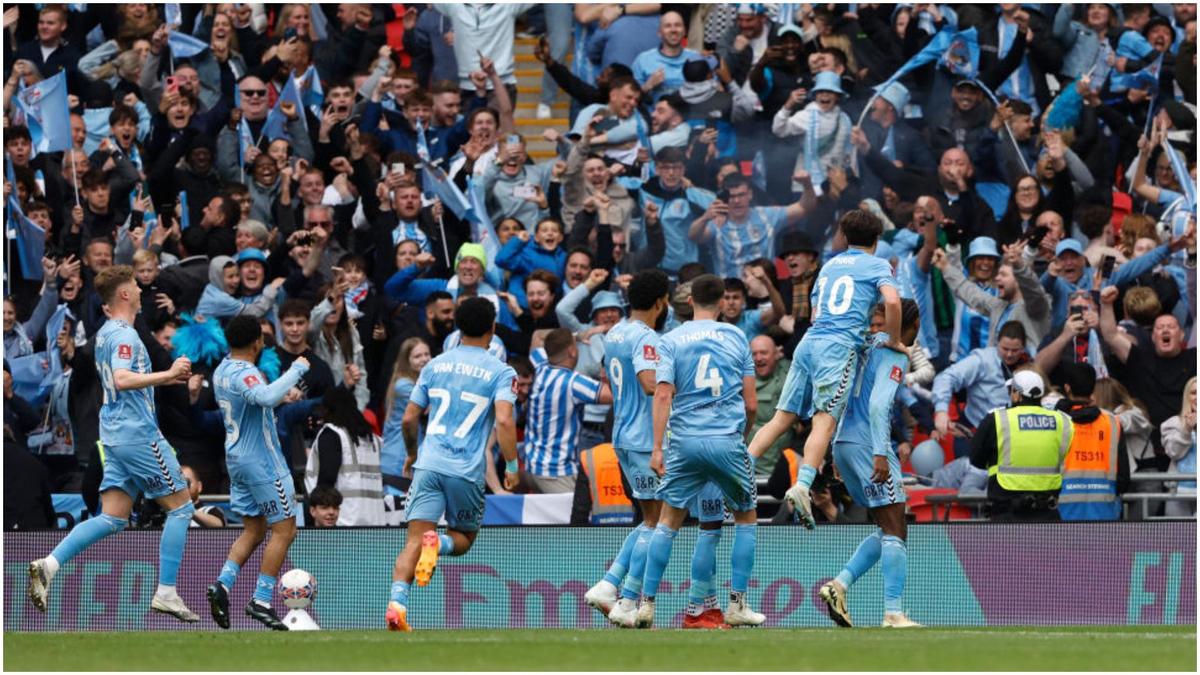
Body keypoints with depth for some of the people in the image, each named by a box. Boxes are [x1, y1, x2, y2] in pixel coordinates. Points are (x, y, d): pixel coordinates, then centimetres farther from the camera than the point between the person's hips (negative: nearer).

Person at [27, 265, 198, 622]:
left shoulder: (105, 334, 16)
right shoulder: (124, 335, -14)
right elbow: (122, 379, -30)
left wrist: (164, 377, 27)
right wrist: (167, 374, -30)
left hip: (115, 437, 9)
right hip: (139, 433, -9)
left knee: (112, 518, 6)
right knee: (180, 507, 1)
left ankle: (49, 565, -9)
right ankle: (166, 594, -1)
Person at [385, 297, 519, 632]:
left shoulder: (435, 366, 12)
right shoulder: (501, 372, 0)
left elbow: (409, 419, 14)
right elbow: (504, 421, -14)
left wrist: (412, 454, 31)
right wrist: (511, 467, -8)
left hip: (428, 464, 2)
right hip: (467, 471, -2)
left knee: (414, 540, -2)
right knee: (464, 538, 18)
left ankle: (397, 603, -24)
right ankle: (438, 543, -17)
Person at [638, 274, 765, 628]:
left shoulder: (670, 341, 5)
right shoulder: (736, 338, 6)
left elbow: (663, 395, -6)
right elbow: (751, 403, 6)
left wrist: (657, 447, -9)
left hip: (684, 440, 1)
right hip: (728, 439, 0)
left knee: (668, 521, 10)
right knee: (746, 517, 16)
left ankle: (647, 603, 3)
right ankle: (737, 605, 11)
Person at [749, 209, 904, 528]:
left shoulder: (830, 265, 24)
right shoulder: (877, 265, 7)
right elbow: (892, 301, -12)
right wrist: (893, 341, 1)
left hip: (810, 342, 6)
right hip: (840, 346, -6)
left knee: (782, 418, 7)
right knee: (825, 420, -14)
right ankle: (802, 485, -31)